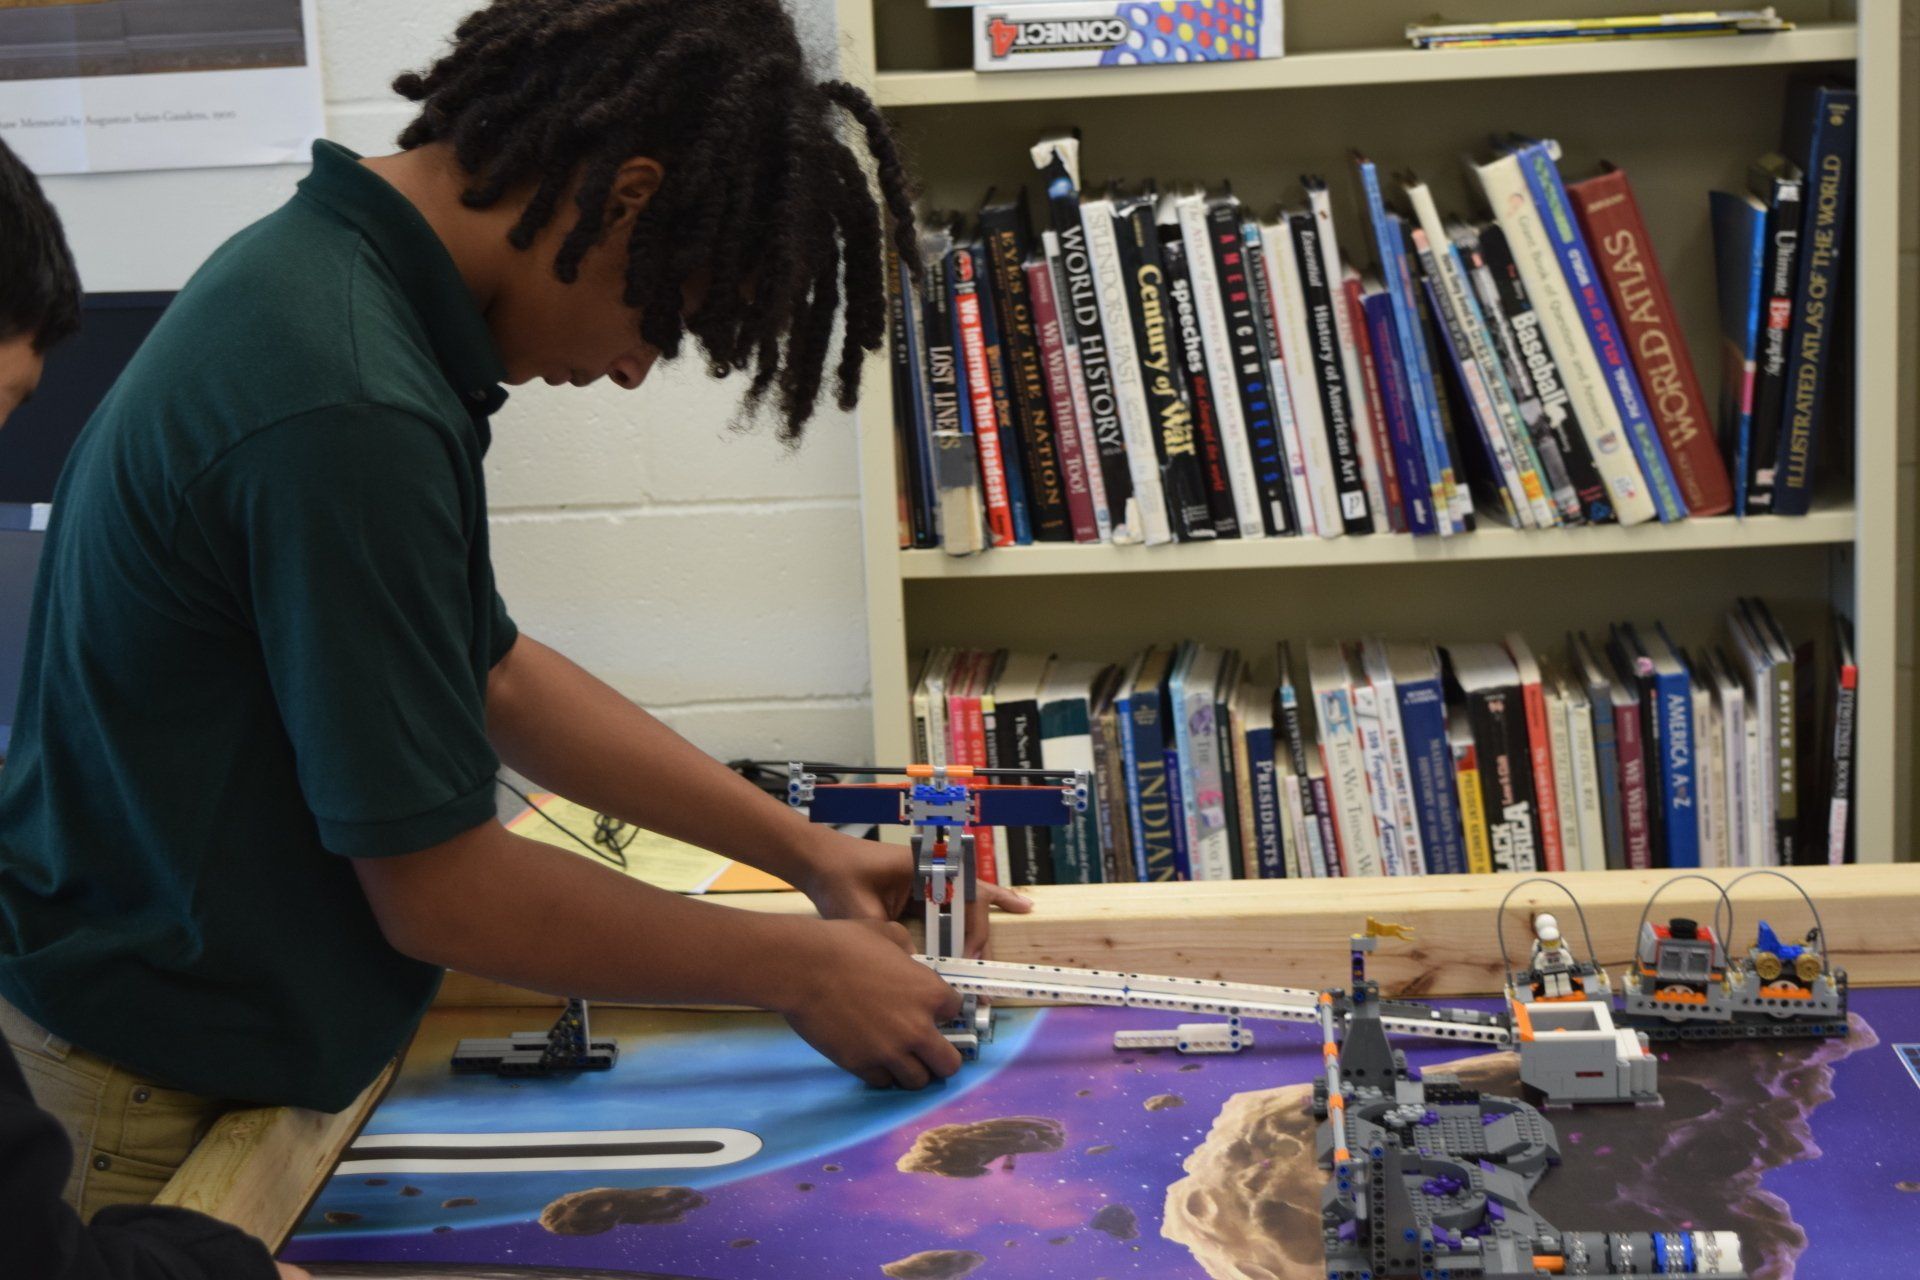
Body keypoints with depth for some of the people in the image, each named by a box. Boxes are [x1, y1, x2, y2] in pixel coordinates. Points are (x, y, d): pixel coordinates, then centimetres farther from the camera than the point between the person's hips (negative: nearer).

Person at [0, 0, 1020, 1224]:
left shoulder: (323, 272, 2)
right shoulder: (352, 412, -28)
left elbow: (495, 673, 12)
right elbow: (439, 890, -20)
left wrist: (806, 848, 11)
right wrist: (794, 967, -9)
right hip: (159, 1107, -9)